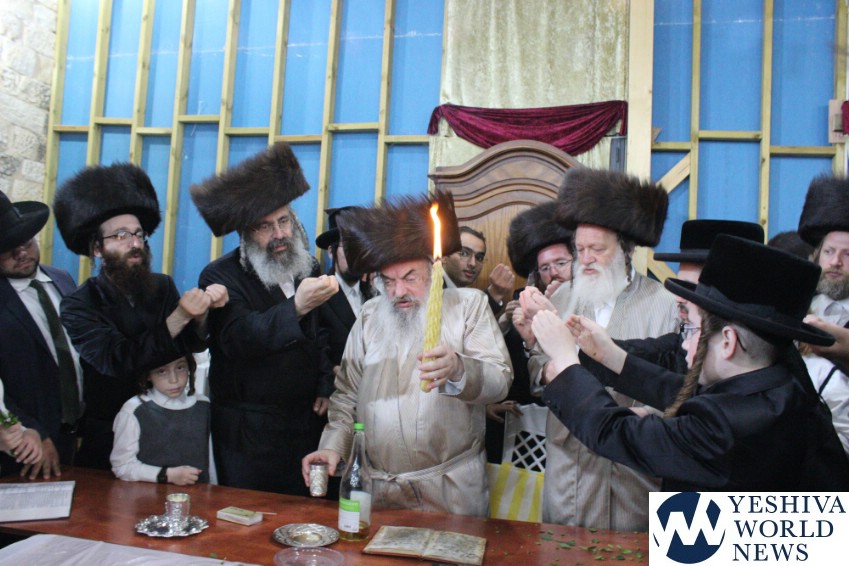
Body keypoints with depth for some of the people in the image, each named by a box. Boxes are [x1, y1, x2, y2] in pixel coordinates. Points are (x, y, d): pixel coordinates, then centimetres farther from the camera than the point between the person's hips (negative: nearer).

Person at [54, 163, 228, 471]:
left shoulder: (163, 287, 1)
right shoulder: (78, 306, -9)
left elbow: (194, 344, -3)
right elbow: (117, 361, -22)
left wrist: (202, 312, -24)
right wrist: (178, 317, -31)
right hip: (109, 439, -2)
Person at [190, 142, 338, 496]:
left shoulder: (308, 268, 9)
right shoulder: (220, 277, -8)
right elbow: (239, 339, -25)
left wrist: (324, 388, 8)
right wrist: (295, 307, -38)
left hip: (306, 423, 4)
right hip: (249, 433, -4)